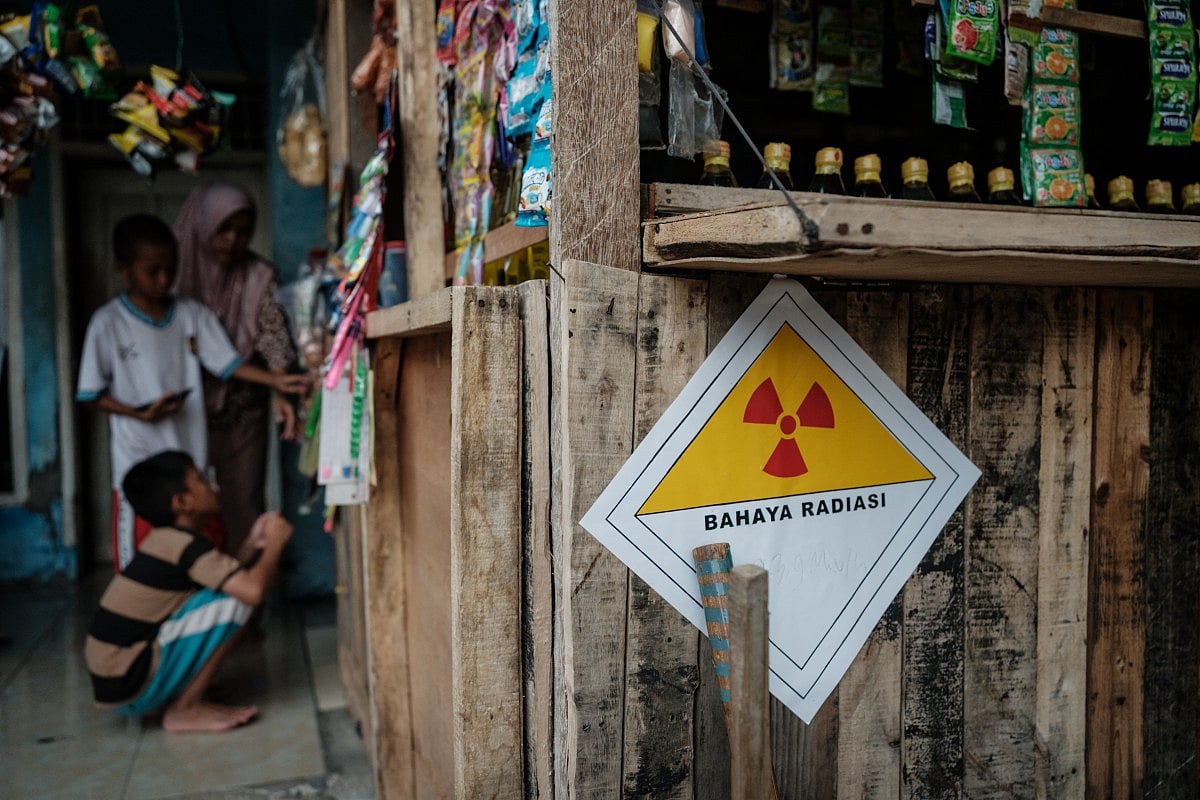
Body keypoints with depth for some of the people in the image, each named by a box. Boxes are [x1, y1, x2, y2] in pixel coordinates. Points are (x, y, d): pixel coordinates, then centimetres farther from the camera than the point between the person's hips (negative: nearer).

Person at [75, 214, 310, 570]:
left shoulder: (193, 314, 2)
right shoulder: (108, 323, -7)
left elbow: (228, 363, 0)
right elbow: (90, 394, -4)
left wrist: (276, 380, -14)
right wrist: (138, 413, -19)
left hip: (190, 455, 4)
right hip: (138, 463, -3)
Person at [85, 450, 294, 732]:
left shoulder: (165, 541, 9)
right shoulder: (185, 544, -18)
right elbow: (254, 590, -28)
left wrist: (253, 545, 5)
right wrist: (275, 542, -12)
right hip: (128, 689, -9)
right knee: (233, 599, -16)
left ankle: (177, 700, 10)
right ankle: (184, 711, -7)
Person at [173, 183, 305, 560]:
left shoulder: (258, 277, -2)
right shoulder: (178, 270, -2)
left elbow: (274, 338, -8)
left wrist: (280, 392, -23)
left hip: (243, 412, 0)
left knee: (245, 508, 3)